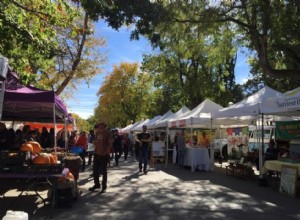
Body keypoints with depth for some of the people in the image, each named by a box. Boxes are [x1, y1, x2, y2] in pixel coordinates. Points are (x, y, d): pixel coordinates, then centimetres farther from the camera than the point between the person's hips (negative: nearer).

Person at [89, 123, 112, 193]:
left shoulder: (107, 133, -7)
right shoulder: (97, 132, 11)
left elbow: (110, 143, -10)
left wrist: (106, 152, -18)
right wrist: (95, 142, -4)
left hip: (104, 154, -6)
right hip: (96, 153, 6)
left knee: (104, 171, 1)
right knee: (95, 169, 10)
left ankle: (104, 186, 12)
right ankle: (96, 184, 26)